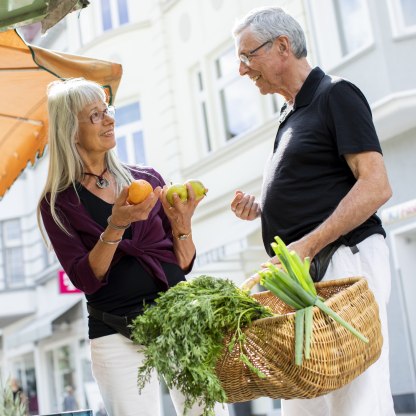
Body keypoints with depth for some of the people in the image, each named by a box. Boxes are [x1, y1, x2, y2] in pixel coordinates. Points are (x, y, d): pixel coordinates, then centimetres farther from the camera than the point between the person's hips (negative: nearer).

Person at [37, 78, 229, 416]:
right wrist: (116, 225, -21)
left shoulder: (147, 179, 8)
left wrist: (181, 223, -11)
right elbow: (85, 279, -9)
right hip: (117, 335, -2)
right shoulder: (58, 203, 2)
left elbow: (184, 264, 8)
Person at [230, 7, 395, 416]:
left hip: (343, 259, -9)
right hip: (303, 269, 9)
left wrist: (307, 246, -21)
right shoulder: (291, 114, 21)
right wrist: (259, 209, 8)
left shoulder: (335, 95, -4)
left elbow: (376, 186, -14)